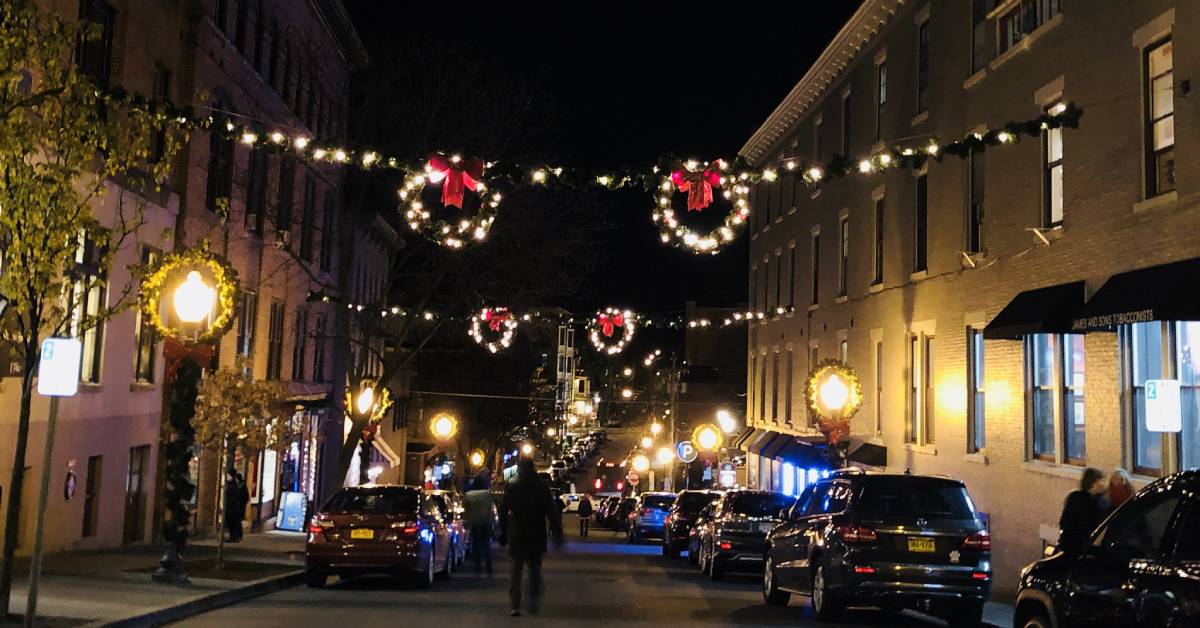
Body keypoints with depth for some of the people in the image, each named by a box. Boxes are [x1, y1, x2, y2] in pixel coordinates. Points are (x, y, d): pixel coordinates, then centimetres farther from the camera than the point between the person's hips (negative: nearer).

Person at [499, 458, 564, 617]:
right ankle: (534, 603, 7)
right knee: (535, 570, 13)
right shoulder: (542, 486, -4)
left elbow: (503, 512, 2)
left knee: (516, 571, 5)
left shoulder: (511, 488, -2)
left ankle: (515, 605, -2)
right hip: (537, 536, 0)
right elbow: (552, 511, -5)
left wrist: (503, 534, 9)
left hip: (516, 536, 0)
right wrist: (557, 532, -1)